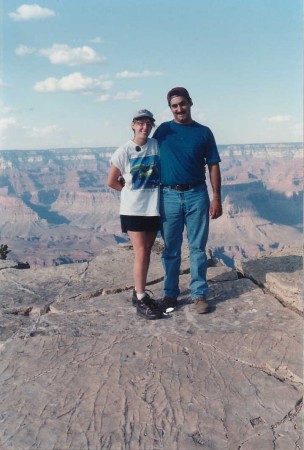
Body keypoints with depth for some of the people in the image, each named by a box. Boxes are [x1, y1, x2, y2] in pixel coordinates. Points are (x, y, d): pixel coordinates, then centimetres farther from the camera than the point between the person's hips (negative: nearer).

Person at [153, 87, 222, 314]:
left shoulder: (204, 132, 5)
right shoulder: (163, 130, 6)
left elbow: (213, 166, 5)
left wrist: (217, 198, -2)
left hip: (197, 195, 0)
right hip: (169, 195, 1)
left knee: (197, 248, 4)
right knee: (170, 249, 7)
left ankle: (199, 294, 13)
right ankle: (170, 293, 18)